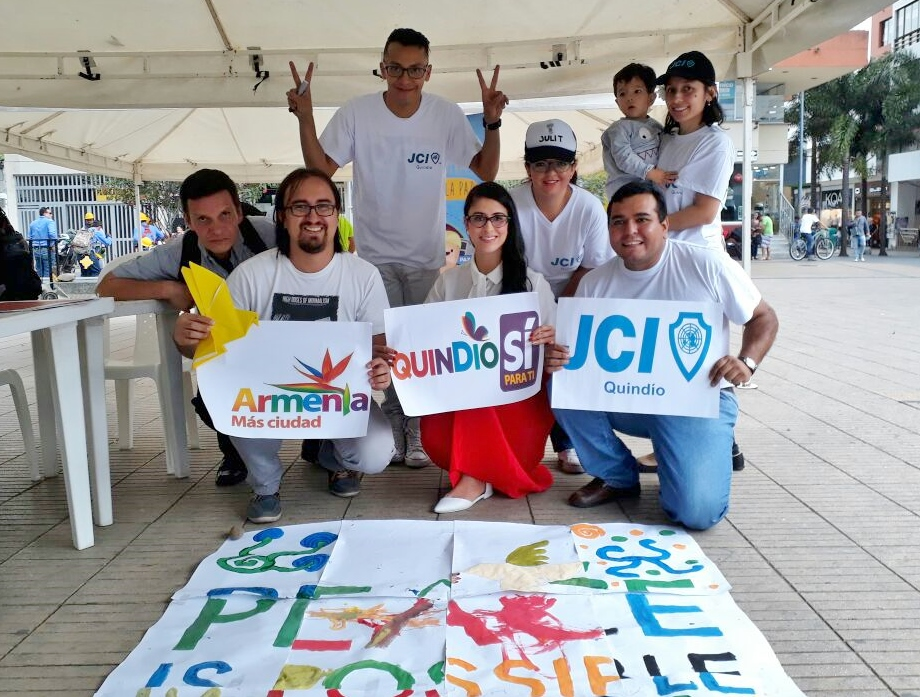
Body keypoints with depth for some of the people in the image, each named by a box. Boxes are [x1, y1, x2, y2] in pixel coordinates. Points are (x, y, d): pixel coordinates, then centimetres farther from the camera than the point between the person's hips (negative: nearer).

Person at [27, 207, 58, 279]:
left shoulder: (32, 223, 17)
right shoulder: (49, 222, -5)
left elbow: (30, 237, 16)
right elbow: (52, 234, -19)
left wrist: (33, 246, 20)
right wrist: (53, 246, -10)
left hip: (36, 250, 6)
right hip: (47, 249, -6)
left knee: (39, 272, 13)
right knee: (48, 272, -3)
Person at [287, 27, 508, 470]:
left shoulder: (447, 116, -8)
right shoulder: (356, 114, -10)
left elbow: (486, 172, -5)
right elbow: (320, 169, -6)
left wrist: (492, 122, -19)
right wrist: (305, 118, -19)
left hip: (427, 255, 1)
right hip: (374, 252, 0)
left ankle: (417, 431, 20)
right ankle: (393, 425, 20)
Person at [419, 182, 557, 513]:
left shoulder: (533, 283, -1)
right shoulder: (448, 282, 6)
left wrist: (550, 343, -22)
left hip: (520, 398, -2)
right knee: (434, 437, -28)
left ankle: (474, 478, -16)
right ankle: (497, 472, -3)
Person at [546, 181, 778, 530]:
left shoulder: (708, 265, -9)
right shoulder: (595, 283, 0)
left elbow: (763, 317, 0)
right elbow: (573, 350, 5)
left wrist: (747, 361, -20)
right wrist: (555, 358, -20)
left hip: (698, 401, -4)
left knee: (697, 511, -23)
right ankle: (616, 476, 1)